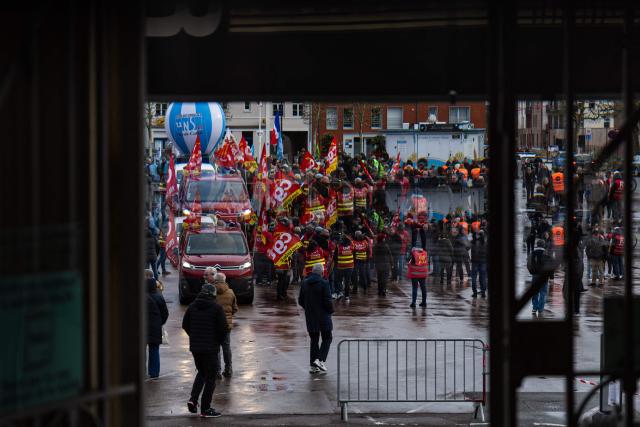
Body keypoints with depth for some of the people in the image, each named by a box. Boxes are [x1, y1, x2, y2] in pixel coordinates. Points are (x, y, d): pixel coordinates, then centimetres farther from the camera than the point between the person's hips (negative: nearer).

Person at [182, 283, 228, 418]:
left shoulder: (192, 306, 3)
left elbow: (185, 325, 8)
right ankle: (205, 408, 4)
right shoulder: (216, 308, -12)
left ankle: (193, 399, 4)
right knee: (210, 377, 4)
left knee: (201, 373, 22)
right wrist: (219, 341, 3)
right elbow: (224, 328, -15)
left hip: (195, 346, 5)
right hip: (211, 348, -5)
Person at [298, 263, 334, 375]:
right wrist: (330, 310, 2)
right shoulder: (324, 283, -14)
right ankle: (320, 359, -11)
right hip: (323, 316, -5)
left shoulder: (304, 283, 3)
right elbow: (328, 301, -16)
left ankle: (313, 365, 12)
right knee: (327, 338, 7)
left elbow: (300, 301, 8)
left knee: (314, 340, 13)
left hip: (310, 317, 5)